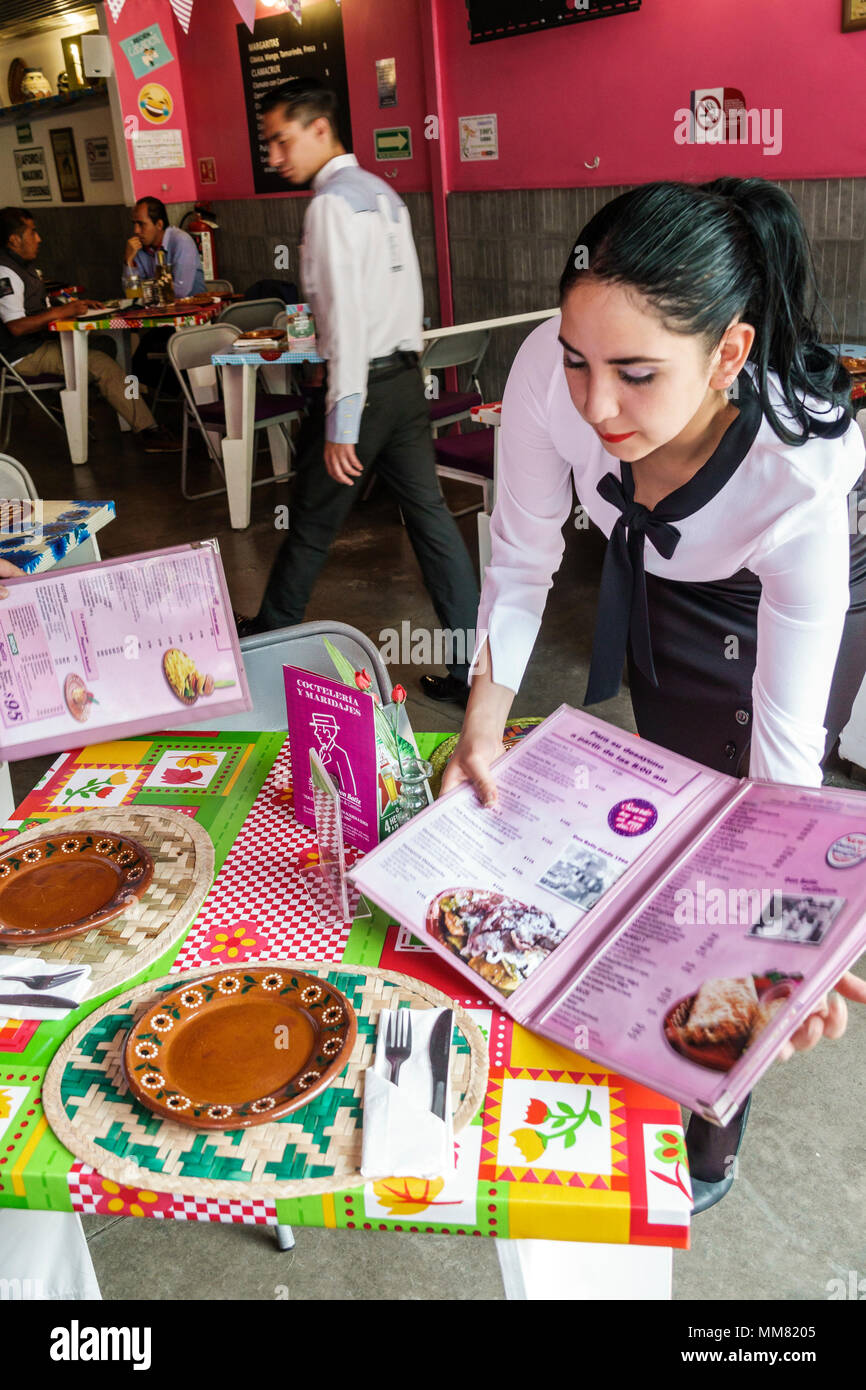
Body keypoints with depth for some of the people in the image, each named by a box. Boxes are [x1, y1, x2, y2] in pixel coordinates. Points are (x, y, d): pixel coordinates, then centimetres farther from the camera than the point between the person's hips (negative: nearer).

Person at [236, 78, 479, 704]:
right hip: (407, 374, 8)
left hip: (364, 381, -8)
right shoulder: (383, 193, 14)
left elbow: (345, 317, -20)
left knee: (312, 525, 9)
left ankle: (271, 634, 29)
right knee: (431, 515, 6)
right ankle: (472, 667, 9)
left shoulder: (332, 203, -13)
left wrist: (341, 423, -21)